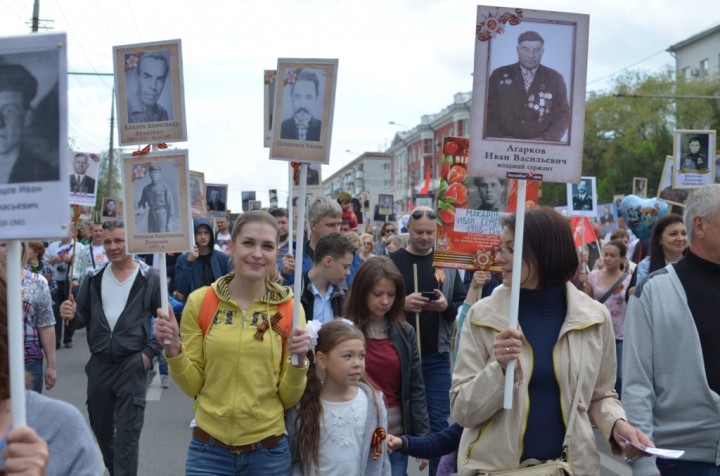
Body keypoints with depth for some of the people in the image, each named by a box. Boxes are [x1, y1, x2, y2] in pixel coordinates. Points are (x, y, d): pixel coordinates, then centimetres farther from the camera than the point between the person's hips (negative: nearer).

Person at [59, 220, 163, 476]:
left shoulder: (150, 278, -6)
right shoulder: (94, 279, 6)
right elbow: (83, 319, 11)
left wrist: (150, 352, -9)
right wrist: (72, 316, -11)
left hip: (132, 364, -5)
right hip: (99, 363, 5)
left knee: (127, 434, -3)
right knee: (101, 427, 18)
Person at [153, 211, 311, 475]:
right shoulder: (200, 301, -5)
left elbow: (289, 399, -1)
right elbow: (192, 385, 0)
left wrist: (299, 360, -17)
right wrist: (173, 348, -15)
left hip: (268, 451, 1)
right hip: (209, 449, 0)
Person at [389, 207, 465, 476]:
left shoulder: (447, 263, 6)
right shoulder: (391, 262, 0)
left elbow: (464, 307, 7)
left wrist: (446, 307, -14)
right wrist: (400, 304, -19)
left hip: (436, 356, 1)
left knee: (438, 421, 3)